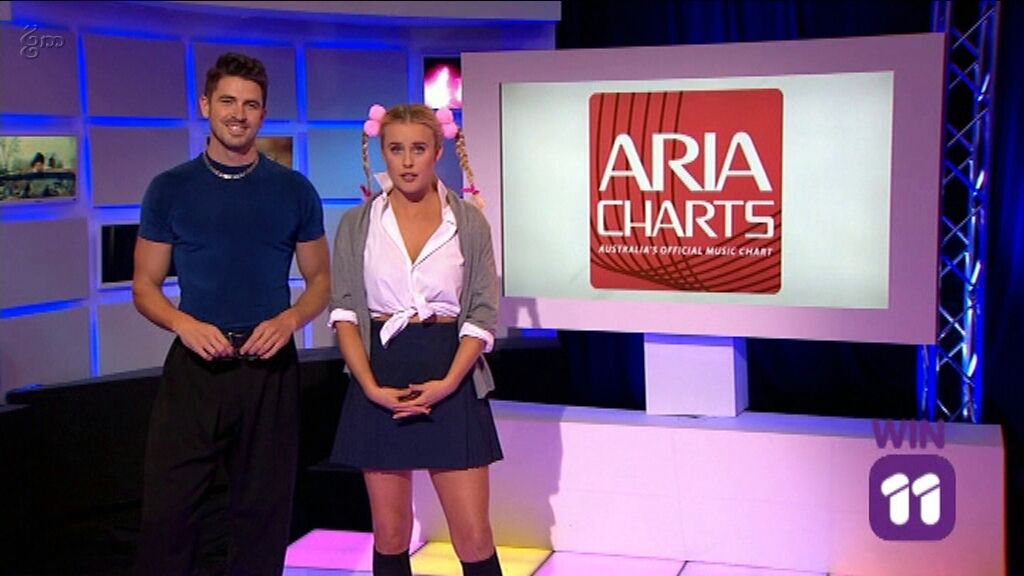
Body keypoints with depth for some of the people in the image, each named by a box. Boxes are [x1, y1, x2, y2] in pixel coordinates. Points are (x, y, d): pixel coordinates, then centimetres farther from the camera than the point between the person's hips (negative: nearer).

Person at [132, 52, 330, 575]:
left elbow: (320, 281, 10)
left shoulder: (294, 191, 5)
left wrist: (289, 319, -11)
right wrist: (185, 325, -13)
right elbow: (145, 288, 6)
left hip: (270, 367, 1)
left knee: (262, 511, 9)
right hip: (195, 364, 0)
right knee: (168, 509, -3)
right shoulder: (170, 189, 4)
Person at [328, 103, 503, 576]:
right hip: (380, 380, 1)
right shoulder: (357, 225, 6)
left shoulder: (469, 223, 3)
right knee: (390, 535, 8)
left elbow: (483, 314, 0)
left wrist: (449, 382, -13)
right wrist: (371, 386, -12)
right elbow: (345, 311, 2)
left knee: (474, 537, -3)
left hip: (450, 381, -1)